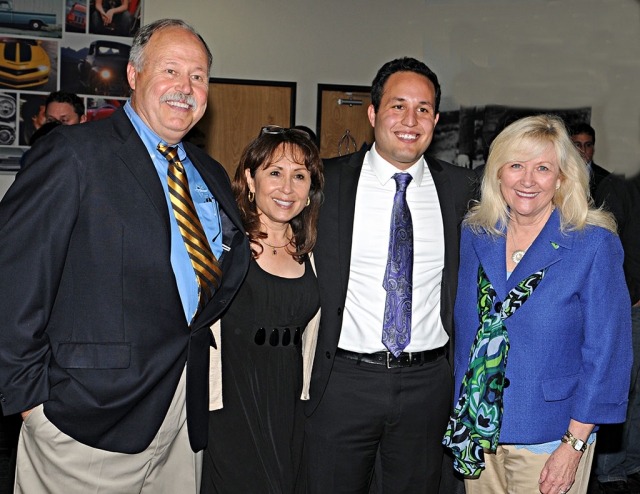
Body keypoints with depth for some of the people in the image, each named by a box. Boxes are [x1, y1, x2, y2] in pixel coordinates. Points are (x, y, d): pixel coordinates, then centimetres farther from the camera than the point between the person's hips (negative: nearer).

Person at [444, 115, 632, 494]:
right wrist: (461, 414, 7)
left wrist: (574, 446, -14)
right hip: (477, 428, 4)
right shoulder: (475, 235, 0)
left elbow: (606, 353, -11)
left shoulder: (595, 245, -13)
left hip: (547, 436, -3)